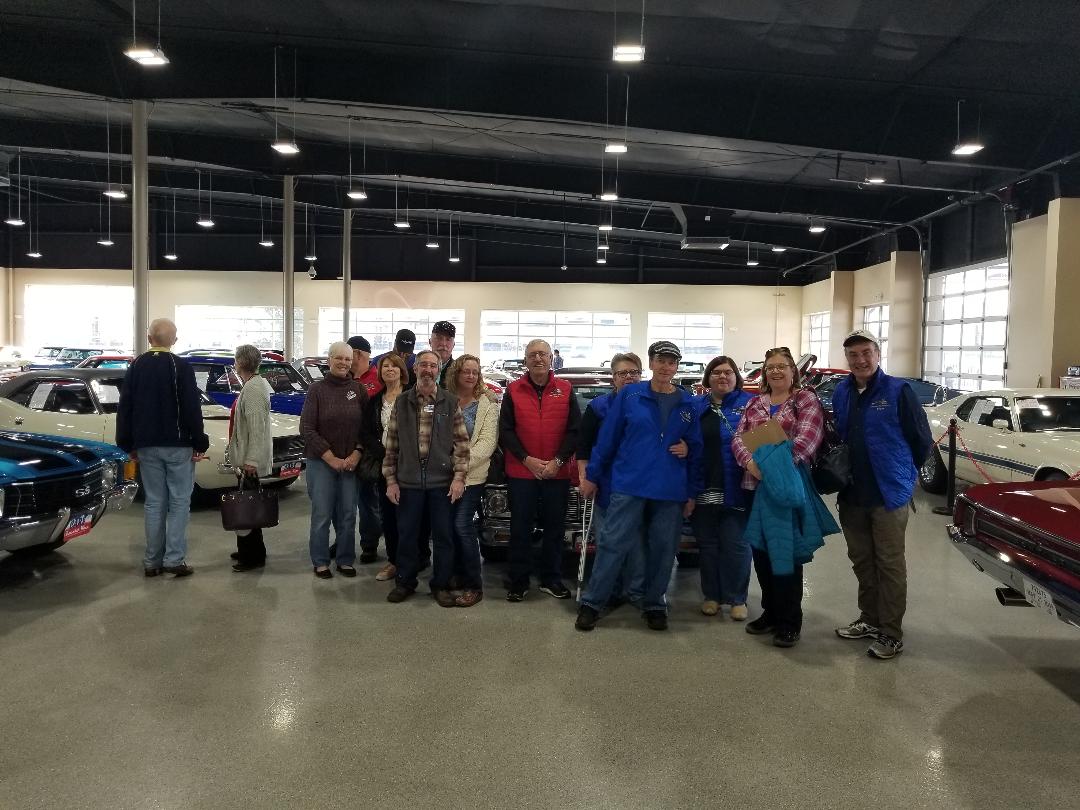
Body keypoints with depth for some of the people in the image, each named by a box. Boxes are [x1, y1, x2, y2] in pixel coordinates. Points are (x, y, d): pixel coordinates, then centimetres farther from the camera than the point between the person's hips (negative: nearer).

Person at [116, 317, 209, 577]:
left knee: (154, 502, 10)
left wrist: (128, 445, 16)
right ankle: (174, 559, -3)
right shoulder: (181, 366, -8)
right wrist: (200, 444, -6)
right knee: (179, 501, 2)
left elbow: (124, 408, 10)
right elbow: (192, 409, -12)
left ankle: (152, 561, 12)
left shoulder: (136, 367, 7)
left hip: (147, 446, 4)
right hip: (178, 445, -4)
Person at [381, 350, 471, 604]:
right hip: (408, 482, 1)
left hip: (442, 482, -1)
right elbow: (391, 444, 6)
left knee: (443, 535, 6)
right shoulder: (401, 402, 5)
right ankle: (404, 582, 26)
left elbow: (461, 443, 0)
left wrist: (459, 477, -8)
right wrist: (390, 480, 2)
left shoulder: (451, 403, 2)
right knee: (407, 534, 10)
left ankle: (441, 585, 20)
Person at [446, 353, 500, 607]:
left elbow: (487, 442, -8)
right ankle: (456, 574, 23)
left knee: (462, 525, -11)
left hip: (472, 474, -4)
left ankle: (474, 585, -2)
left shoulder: (487, 404, 0)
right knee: (450, 525, 7)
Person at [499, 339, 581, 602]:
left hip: (557, 472, 1)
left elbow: (575, 430, 0)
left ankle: (551, 579, 23)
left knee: (555, 527, 10)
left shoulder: (565, 390, 2)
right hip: (521, 472, -1)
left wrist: (557, 461, -10)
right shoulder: (513, 390, 1)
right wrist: (527, 459, -11)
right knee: (520, 528, 5)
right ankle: (519, 581, 17)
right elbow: (506, 431, -2)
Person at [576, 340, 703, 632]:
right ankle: (591, 603, 7)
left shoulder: (688, 403, 7)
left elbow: (696, 448, 11)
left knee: (663, 550, 10)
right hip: (629, 485, -2)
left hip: (671, 491, 3)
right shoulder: (630, 395, 0)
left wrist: (692, 492, 8)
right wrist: (592, 476, 1)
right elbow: (608, 437, 1)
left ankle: (654, 605, 25)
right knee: (613, 544, -3)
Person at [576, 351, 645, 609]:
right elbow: (583, 447, 3)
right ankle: (611, 592, 14)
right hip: (607, 486, 0)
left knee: (638, 541, 2)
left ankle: (637, 591, 13)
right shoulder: (598, 407, 4)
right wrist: (584, 477, -4)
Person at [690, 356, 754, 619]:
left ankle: (737, 599, 13)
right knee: (707, 544, 11)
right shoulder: (696, 406, 11)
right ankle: (711, 596, 22)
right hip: (704, 490, 3)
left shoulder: (750, 404, 1)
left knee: (735, 545, 1)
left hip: (735, 490, -3)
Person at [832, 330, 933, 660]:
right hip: (851, 495, 6)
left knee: (890, 563, 3)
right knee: (861, 560, 16)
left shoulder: (898, 391, -10)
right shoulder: (841, 393, 6)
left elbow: (922, 440, -6)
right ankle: (869, 619, 32)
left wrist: (902, 473, 3)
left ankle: (891, 634, 12)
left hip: (889, 494, -6)